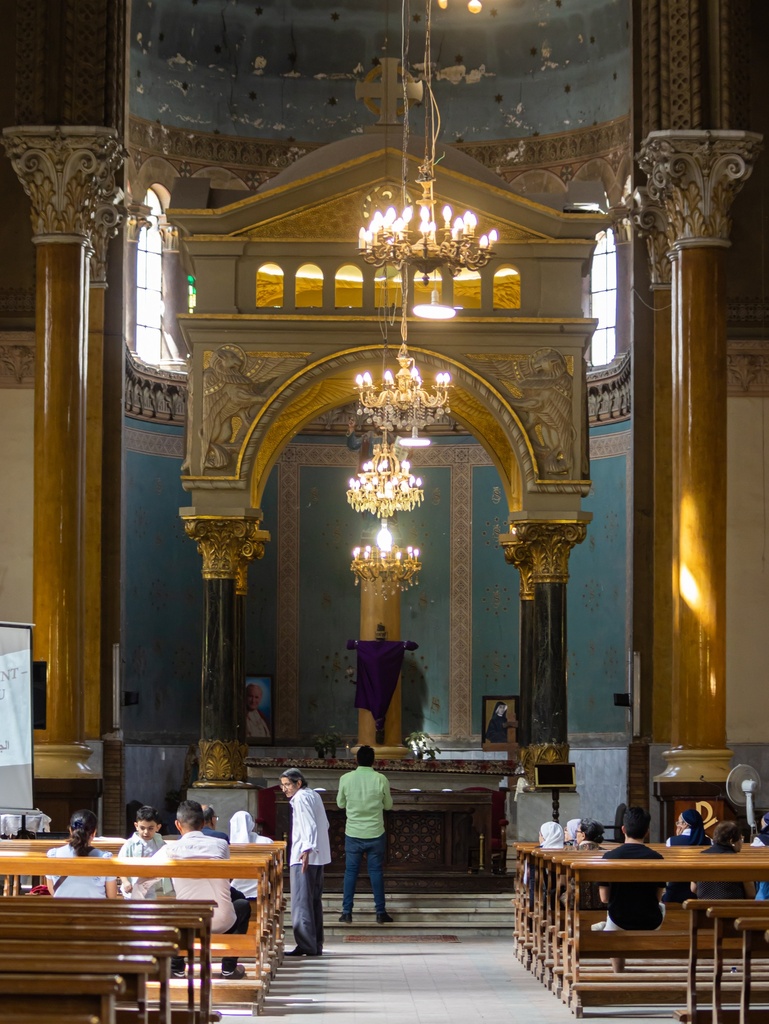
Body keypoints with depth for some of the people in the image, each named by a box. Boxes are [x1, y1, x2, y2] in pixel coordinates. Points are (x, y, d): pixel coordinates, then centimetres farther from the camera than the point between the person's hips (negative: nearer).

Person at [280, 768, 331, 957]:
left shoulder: (301, 798, -11)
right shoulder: (314, 795, 17)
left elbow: (309, 826, -23)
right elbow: (324, 824, 23)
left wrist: (307, 850, -33)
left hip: (304, 858, -10)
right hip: (319, 856, 10)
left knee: (301, 902, -9)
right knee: (314, 901, 13)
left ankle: (306, 945, -13)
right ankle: (316, 945, 15)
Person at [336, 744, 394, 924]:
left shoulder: (346, 779, -7)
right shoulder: (381, 779, -10)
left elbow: (340, 804, 6)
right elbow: (388, 805, 3)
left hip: (353, 833, 1)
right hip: (375, 833, -1)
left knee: (350, 872, 7)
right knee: (376, 871, 7)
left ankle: (347, 912, 6)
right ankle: (380, 912, 10)